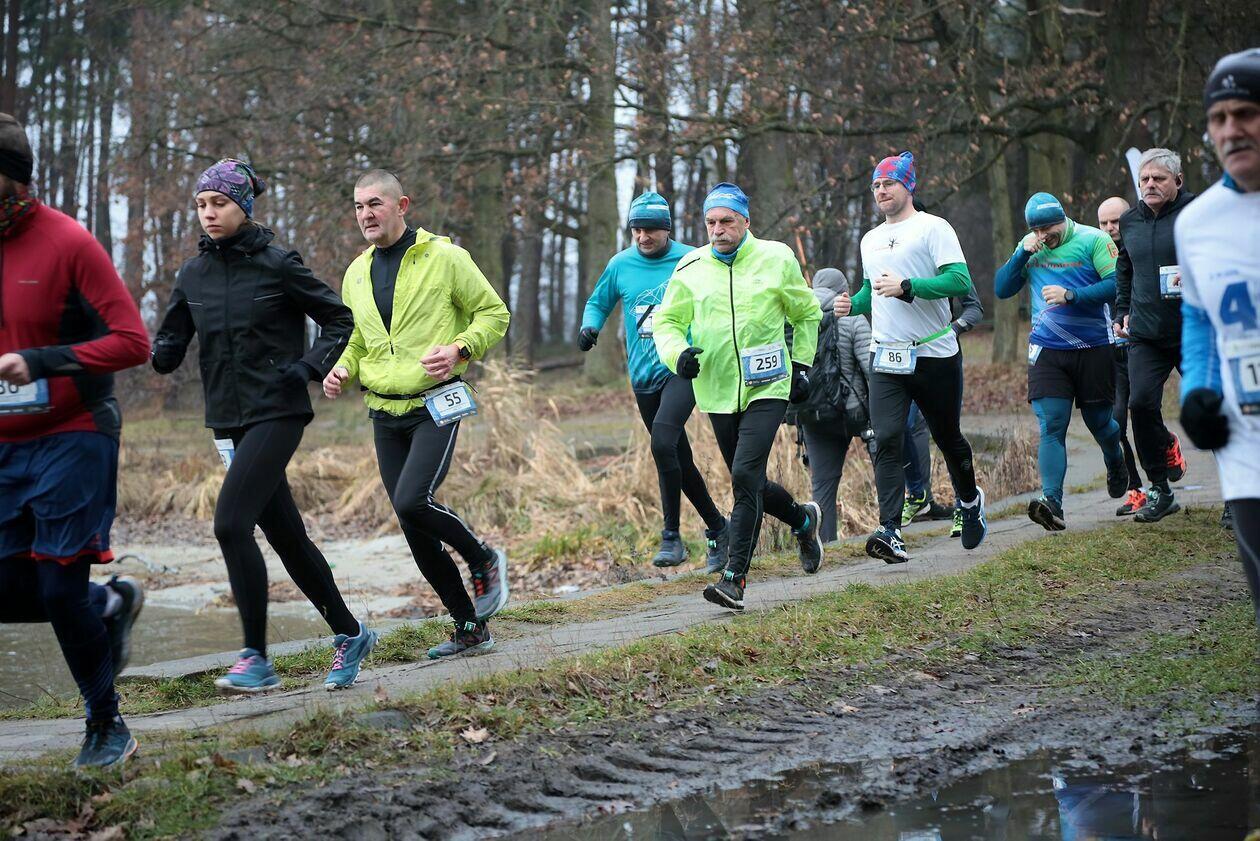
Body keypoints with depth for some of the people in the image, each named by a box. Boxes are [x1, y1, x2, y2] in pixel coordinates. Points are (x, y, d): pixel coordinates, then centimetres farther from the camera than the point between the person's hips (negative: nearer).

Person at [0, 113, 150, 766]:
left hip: (72, 438, -6)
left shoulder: (66, 242, -12)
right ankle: (109, 604, 33)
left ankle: (106, 726, 13)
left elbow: (132, 342, -17)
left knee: (61, 589, -6)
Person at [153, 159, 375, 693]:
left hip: (277, 413, -6)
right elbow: (168, 349, 9)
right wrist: (152, 351, -13)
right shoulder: (193, 275, 9)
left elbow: (339, 320, 1)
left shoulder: (278, 264, -6)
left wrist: (308, 368, -12)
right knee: (285, 535, 11)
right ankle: (350, 635, 26)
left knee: (231, 524, -18)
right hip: (229, 421, 6)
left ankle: (256, 659, -11)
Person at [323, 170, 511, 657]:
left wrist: (460, 349, -18)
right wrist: (342, 370, 1)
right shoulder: (357, 273, 12)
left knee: (412, 501, -25)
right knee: (416, 533, 4)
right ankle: (470, 629, 16)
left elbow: (493, 312, 0)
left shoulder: (444, 257, -5)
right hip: (385, 416, 6)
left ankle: (483, 560, 4)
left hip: (435, 406, -6)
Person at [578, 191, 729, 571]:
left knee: (662, 440, -26)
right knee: (679, 460, 11)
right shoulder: (620, 265, 5)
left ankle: (672, 536, -16)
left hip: (682, 368, -5)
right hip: (644, 377, 5)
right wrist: (590, 326, -2)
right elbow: (598, 302, 19)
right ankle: (717, 528, 27)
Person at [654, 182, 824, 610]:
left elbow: (807, 314, 14)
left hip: (766, 388, -4)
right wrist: (677, 352, -11)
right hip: (717, 391, 4)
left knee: (746, 475, -18)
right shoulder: (691, 267, 2)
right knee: (748, 483, 11)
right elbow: (667, 320, 10)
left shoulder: (776, 259, -1)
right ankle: (803, 520, 42)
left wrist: (802, 365, 11)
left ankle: (734, 579, -17)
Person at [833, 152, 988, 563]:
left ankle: (970, 500, 39)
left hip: (935, 355, -4)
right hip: (886, 358, 4)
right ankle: (891, 532, -20)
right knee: (887, 439, -13)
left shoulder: (932, 227, -4)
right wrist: (852, 304, 8)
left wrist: (906, 287, -23)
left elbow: (959, 280, -15)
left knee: (948, 437, 11)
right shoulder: (871, 240, 17)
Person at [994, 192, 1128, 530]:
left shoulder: (1092, 240, -7)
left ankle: (1116, 465, 44)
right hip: (1047, 350, 3)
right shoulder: (1029, 248, 8)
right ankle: (1052, 502, -17)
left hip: (1093, 347, -3)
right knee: (1051, 425, -9)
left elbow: (1117, 284, -15)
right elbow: (1002, 289, 6)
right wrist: (1022, 254, -8)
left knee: (1098, 420, 10)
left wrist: (1071, 295, -24)